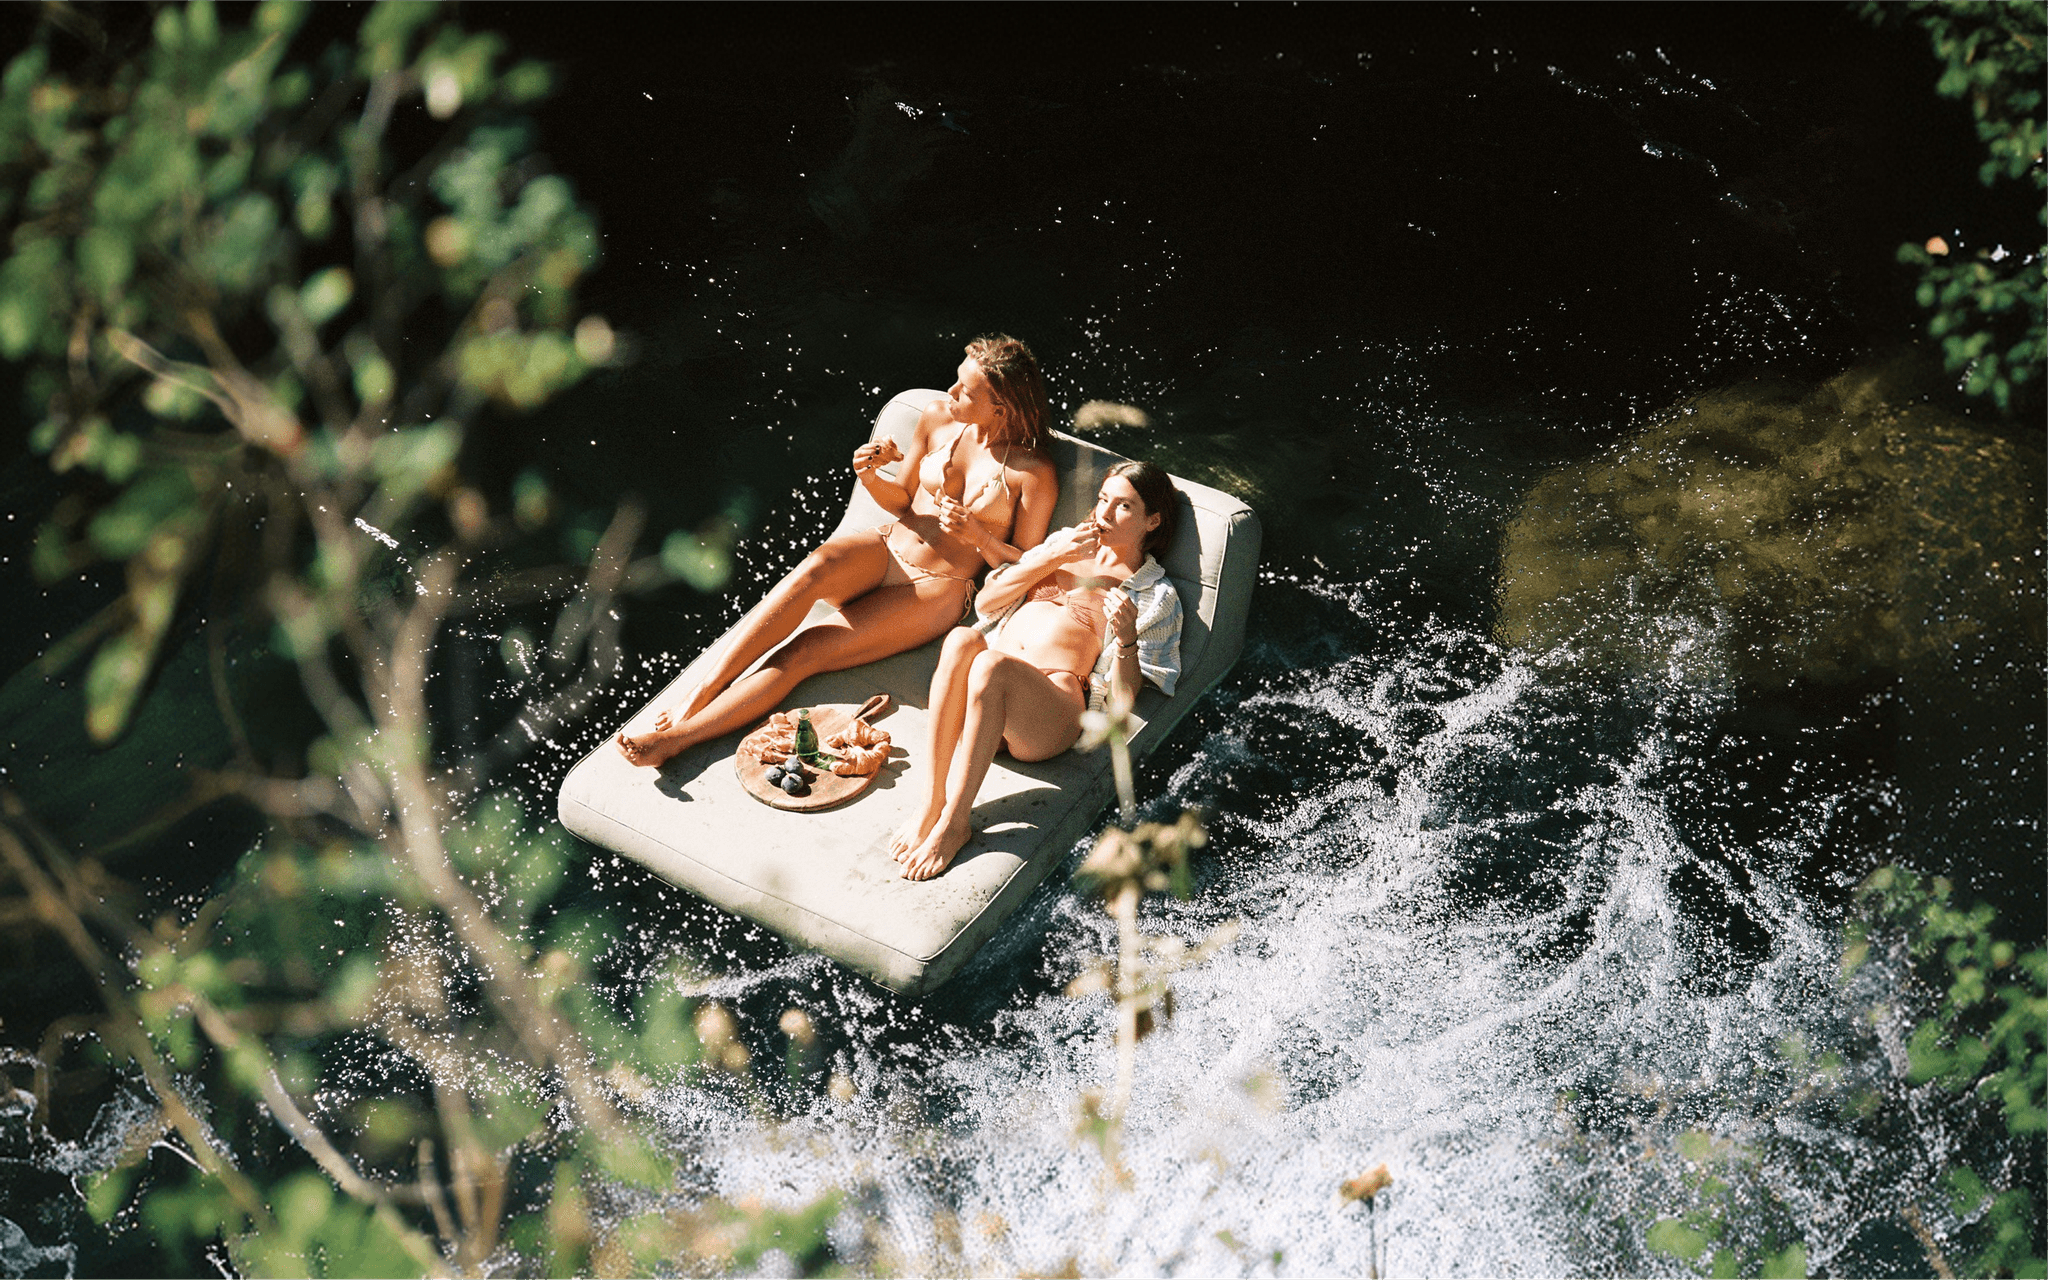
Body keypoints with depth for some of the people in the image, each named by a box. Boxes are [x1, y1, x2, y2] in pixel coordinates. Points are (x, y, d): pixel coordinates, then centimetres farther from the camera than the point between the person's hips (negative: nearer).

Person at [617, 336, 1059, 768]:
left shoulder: (1034, 473, -11)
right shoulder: (938, 417, 3)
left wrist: (977, 536, -23)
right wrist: (870, 477, -7)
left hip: (936, 591, -4)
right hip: (886, 548, 4)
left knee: (802, 651, -23)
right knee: (815, 568, -34)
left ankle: (676, 736, -27)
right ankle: (702, 692, -36)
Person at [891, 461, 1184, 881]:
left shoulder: (1157, 597, 14)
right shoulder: (1067, 543, 27)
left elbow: (1123, 699, 4)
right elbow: (985, 601, 16)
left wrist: (1127, 636, -15)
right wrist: (1052, 557, 5)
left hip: (1055, 697, -4)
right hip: (990, 690, 4)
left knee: (990, 665, -37)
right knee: (962, 639, -34)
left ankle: (953, 823, -29)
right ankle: (929, 806, -34)